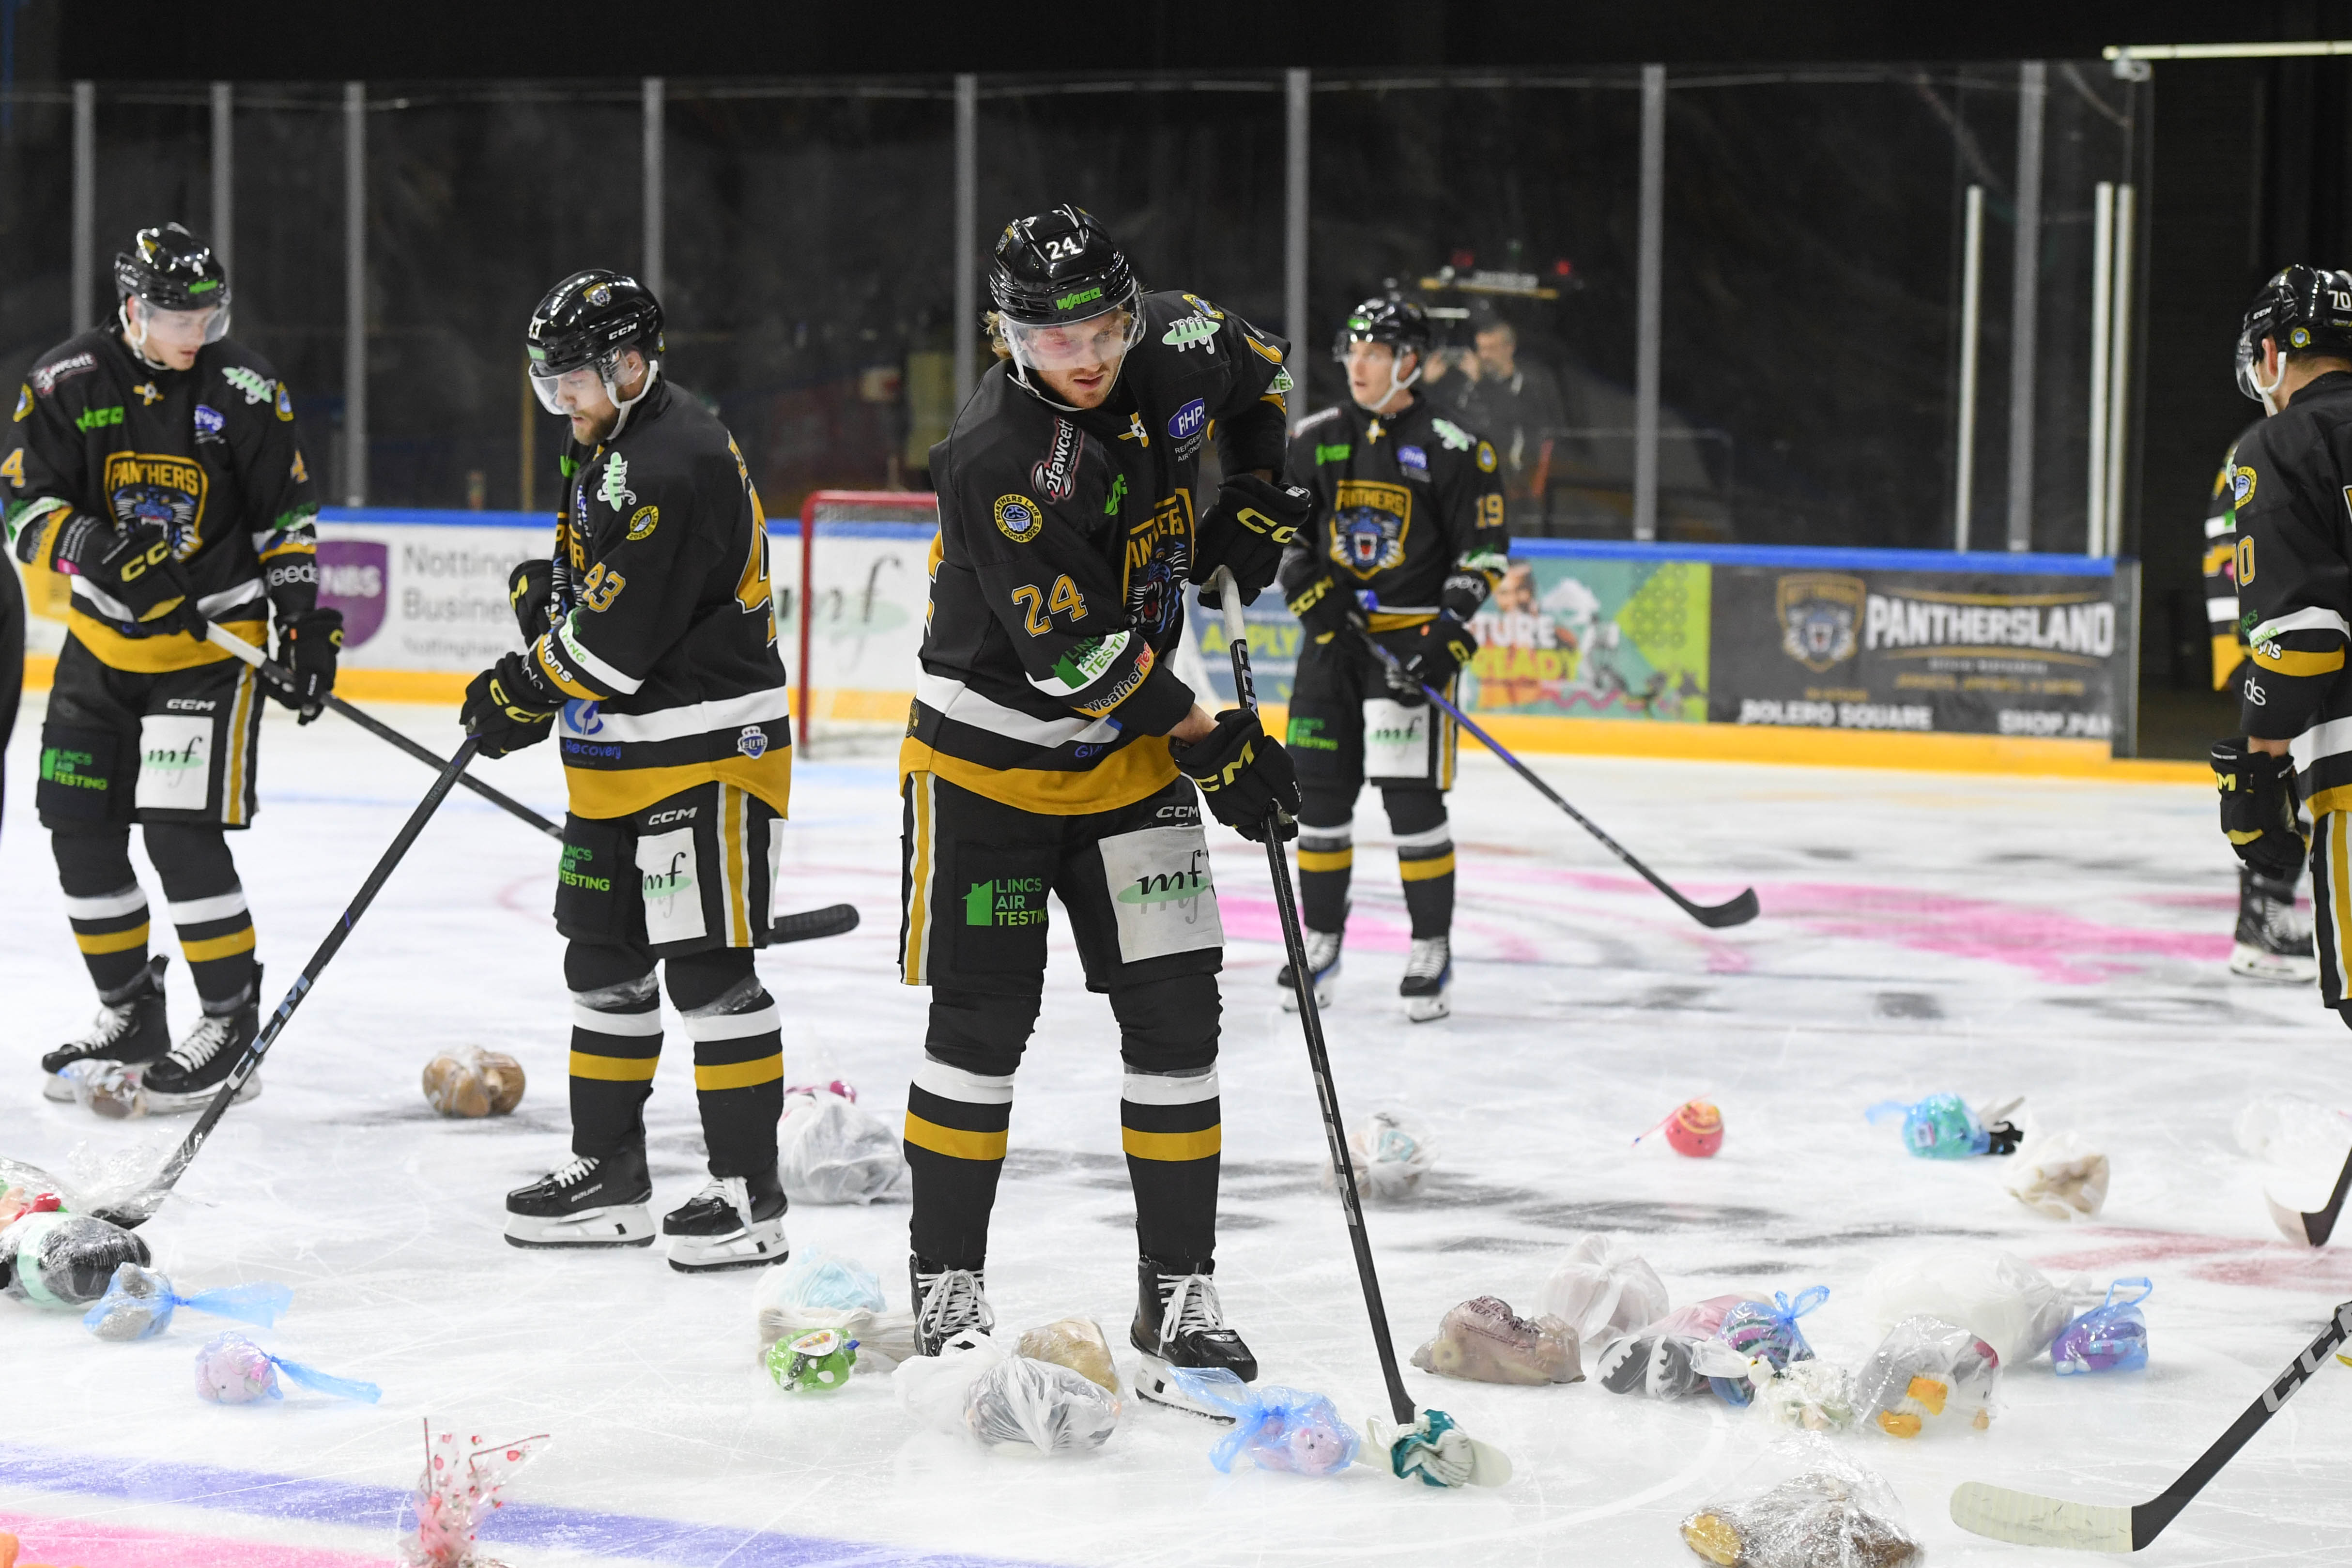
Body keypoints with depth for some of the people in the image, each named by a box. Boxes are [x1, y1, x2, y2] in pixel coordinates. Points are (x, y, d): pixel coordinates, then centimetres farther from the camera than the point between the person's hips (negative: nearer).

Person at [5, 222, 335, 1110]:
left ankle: (232, 1027, -1)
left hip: (212, 641, -3)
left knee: (181, 831, -13)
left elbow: (286, 516, 1)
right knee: (79, 828, 5)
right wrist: (100, 551, -26)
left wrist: (308, 623, -5)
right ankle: (131, 1019, 22)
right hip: (102, 638, 4)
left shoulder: (245, 390, -7)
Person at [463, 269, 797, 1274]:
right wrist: (546, 588, 4)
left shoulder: (676, 465, -21)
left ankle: (750, 1195, -4)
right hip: (618, 758, 11)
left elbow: (619, 635, -24)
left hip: (707, 752, -11)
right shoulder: (603, 448, 13)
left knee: (709, 967, -8)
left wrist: (521, 697, -11)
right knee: (604, 958, 14)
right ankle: (608, 1174, 23)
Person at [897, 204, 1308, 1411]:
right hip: (987, 762, -5)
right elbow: (1073, 651, -27)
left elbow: (1258, 376, 17)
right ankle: (947, 1294, 15)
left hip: (1131, 754, 5)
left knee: (1175, 1012, -1)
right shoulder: (992, 460, -26)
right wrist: (1206, 742, -23)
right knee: (981, 1027, 1)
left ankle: (1178, 1297, 5)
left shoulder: (1179, 348, -8)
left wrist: (1253, 505, 4)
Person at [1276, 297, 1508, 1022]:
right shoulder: (1315, 440, 7)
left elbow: (1483, 552, -3)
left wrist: (1448, 635, -13)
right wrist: (1311, 594, -3)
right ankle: (1320, 943, 19)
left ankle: (1432, 953, -1)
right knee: (1320, 792, 6)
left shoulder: (1453, 451, -5)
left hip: (1414, 638, -4)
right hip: (1333, 636, 5)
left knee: (1413, 795, -10)